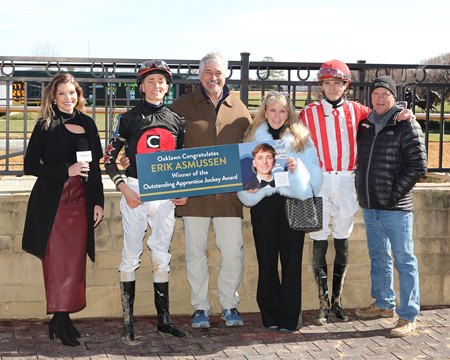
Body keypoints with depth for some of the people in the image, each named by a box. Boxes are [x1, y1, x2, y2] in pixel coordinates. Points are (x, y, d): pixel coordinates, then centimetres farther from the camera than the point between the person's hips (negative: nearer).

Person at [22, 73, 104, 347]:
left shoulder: (87, 124, 11)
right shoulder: (46, 126, -1)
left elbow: (95, 166, 14)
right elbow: (30, 165, -5)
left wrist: (98, 201, 9)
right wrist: (66, 171, -15)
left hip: (80, 201, 4)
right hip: (52, 203, -4)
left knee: (75, 262, 3)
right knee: (57, 263, -3)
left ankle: (63, 318, 14)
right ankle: (59, 320, 4)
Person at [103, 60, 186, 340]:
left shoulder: (177, 122, 9)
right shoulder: (129, 119, 0)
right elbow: (110, 158, 2)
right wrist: (125, 189, -10)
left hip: (166, 195, 3)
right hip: (135, 192, -3)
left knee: (162, 258, 7)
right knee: (131, 257, 0)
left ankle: (164, 318, 15)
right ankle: (128, 319, 8)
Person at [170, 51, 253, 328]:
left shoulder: (238, 107, 10)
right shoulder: (183, 106, 5)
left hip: (229, 191, 1)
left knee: (233, 251, 2)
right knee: (196, 250, 5)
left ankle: (230, 305, 17)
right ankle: (200, 307, 16)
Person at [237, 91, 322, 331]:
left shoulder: (301, 138, 6)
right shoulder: (253, 137, 10)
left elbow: (314, 173, 1)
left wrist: (297, 168, -17)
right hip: (263, 202, 1)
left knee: (291, 260, -1)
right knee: (266, 260, 4)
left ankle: (289, 318, 6)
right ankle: (270, 316, 13)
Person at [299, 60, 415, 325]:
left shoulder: (355, 110, 7)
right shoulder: (309, 113, 2)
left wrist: (402, 114, -3)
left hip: (347, 183, 2)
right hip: (319, 182, -2)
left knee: (342, 242, 8)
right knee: (319, 242, 0)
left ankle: (337, 301, 19)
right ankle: (323, 303, 8)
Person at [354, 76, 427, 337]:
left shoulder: (407, 125, -6)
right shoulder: (366, 125, 12)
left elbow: (418, 165, -10)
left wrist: (396, 192, -12)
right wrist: (362, 189, 10)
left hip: (396, 207, -6)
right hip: (369, 206, 7)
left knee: (404, 260, -1)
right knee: (378, 257, 18)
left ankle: (408, 316, 4)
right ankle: (384, 304, 33)